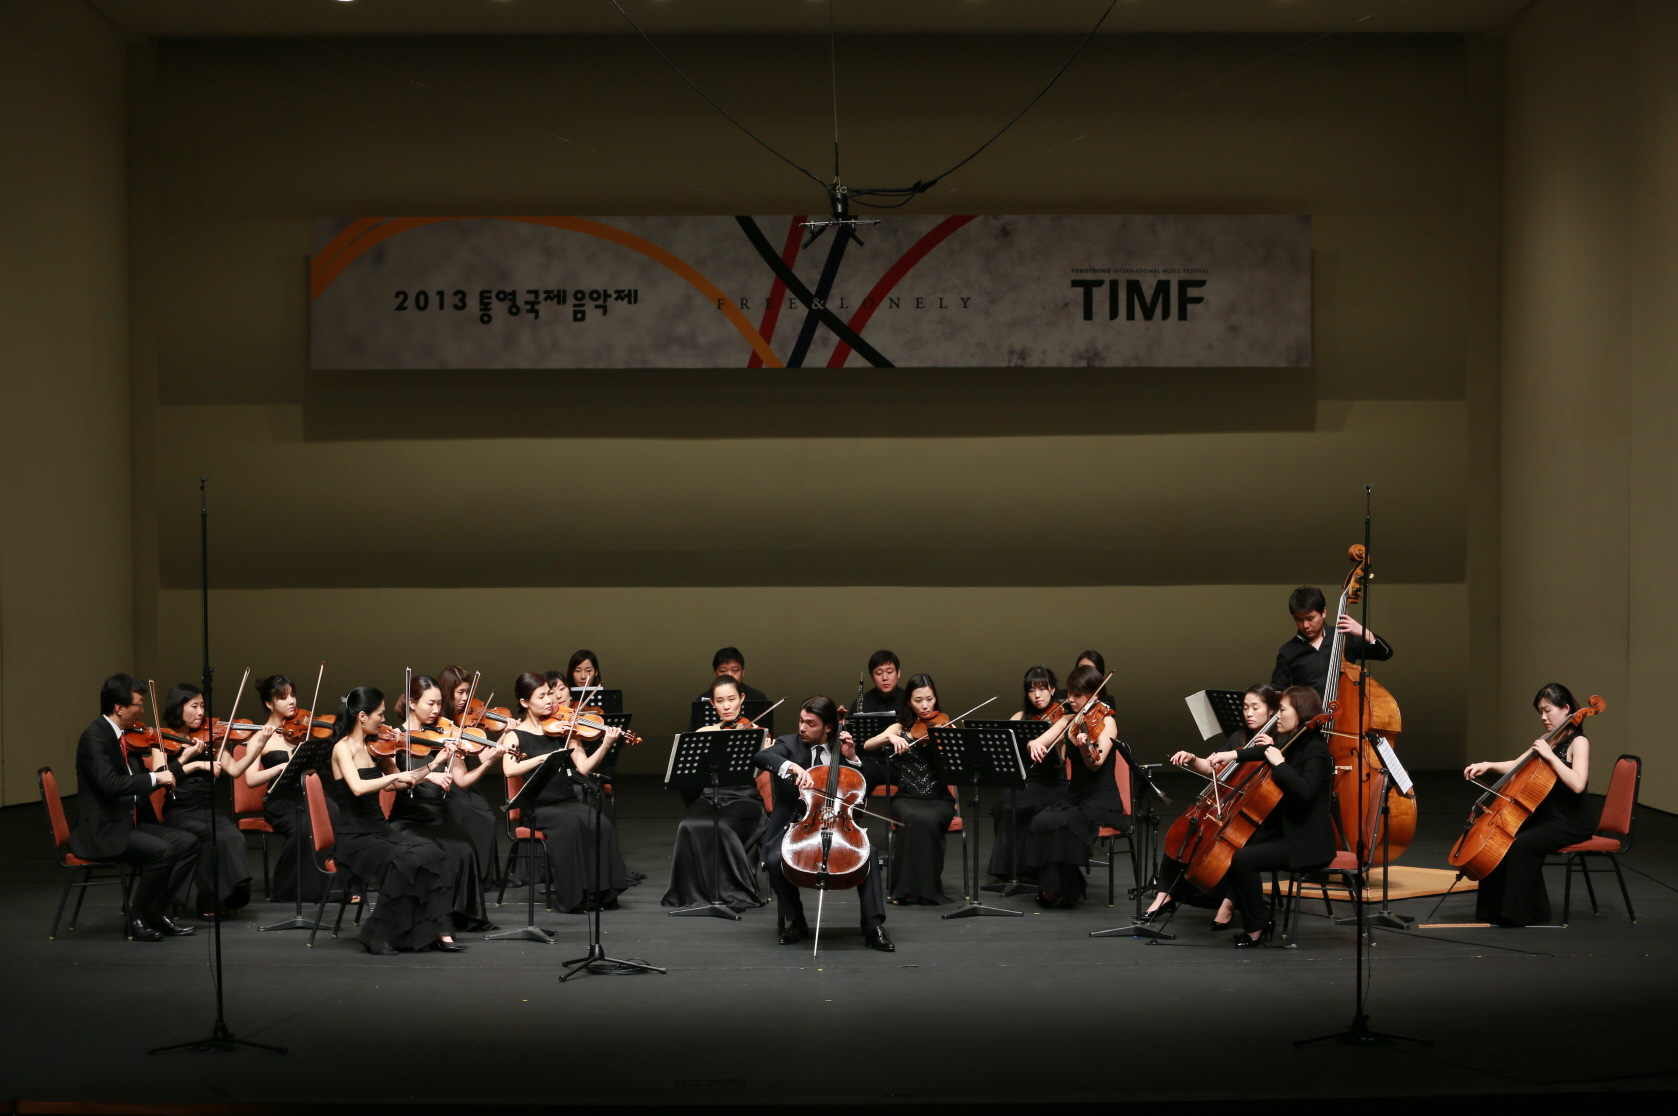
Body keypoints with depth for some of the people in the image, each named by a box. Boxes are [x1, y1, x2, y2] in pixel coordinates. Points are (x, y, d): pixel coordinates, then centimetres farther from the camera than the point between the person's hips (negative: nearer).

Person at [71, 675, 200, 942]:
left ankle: (155, 911, 2)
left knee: (187, 842, -2)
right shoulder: (94, 737, -16)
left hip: (128, 824, 9)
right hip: (101, 832, -9)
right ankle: (138, 920, -10)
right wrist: (154, 778, -24)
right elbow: (110, 783, -31)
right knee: (161, 851, -27)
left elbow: (141, 783, 15)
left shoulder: (126, 736, 11)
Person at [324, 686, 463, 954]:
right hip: (354, 839, -7)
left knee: (432, 855, -19)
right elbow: (357, 788, -29)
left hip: (381, 831, 7)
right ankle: (378, 936, -15)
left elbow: (401, 784, 23)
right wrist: (395, 775, -26)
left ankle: (440, 933, -20)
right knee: (403, 862, -32)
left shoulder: (374, 747, 11)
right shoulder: (343, 748, -10)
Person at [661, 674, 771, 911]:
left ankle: (735, 894, -18)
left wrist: (766, 754, -29)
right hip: (710, 798, 3)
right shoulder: (705, 733, 14)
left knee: (722, 827, -34)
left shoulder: (754, 732, 6)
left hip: (744, 799, -2)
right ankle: (696, 892, -16)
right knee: (689, 826, -29)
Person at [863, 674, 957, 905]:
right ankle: (906, 888, -22)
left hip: (939, 799, 0)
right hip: (906, 798, 0)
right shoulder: (900, 728, 10)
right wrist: (890, 738, -23)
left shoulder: (945, 725, 6)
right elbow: (867, 745, -6)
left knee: (928, 820, -34)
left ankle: (927, 889, -19)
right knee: (915, 818, -34)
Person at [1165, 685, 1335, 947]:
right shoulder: (1290, 744, 12)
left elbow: (1305, 791, -32)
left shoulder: (1315, 751, -16)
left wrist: (1279, 763, -27)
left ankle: (1256, 928, -8)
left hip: (1306, 844, -10)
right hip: (1283, 831, 10)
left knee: (1242, 859, -24)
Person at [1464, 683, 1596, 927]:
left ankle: (1532, 913, -15)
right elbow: (1516, 766, 16)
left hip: (1572, 822, -8)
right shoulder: (1547, 740, 12)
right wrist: (1487, 766, -1)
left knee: (1521, 845, -28)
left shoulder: (1578, 742, -11)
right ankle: (1498, 908, -1)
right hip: (1545, 815, 8)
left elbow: (1577, 784, -27)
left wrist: (1550, 755, -25)